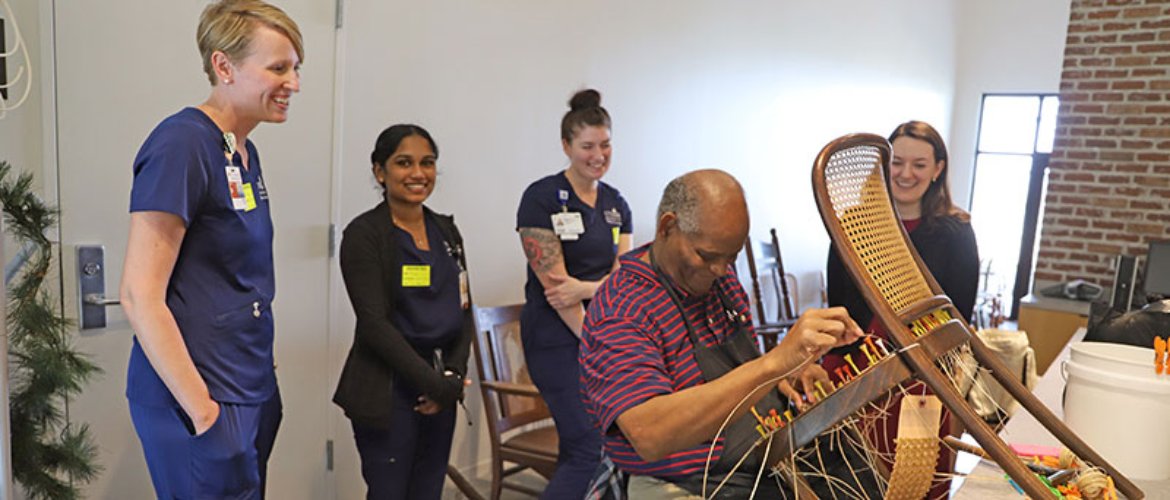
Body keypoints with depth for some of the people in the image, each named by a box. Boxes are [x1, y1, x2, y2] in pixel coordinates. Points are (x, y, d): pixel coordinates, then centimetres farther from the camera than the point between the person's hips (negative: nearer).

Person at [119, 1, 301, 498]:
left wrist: (261, 379, 16)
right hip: (200, 400, -8)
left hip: (254, 392, 8)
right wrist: (203, 409, -17)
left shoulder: (245, 152, 9)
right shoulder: (181, 144, -17)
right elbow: (139, 295, -19)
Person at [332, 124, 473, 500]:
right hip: (388, 392, -5)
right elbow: (374, 323, -14)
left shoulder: (446, 230, 10)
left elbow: (464, 312, 9)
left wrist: (452, 377, -5)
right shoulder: (364, 233, -7)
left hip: (441, 393, 6)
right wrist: (434, 383, -14)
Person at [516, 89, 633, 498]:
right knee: (591, 448, -9)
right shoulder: (542, 198, -8)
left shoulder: (616, 204, 11)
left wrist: (585, 288, -19)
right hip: (558, 340, -6)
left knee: (576, 449, 9)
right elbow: (553, 280, -13)